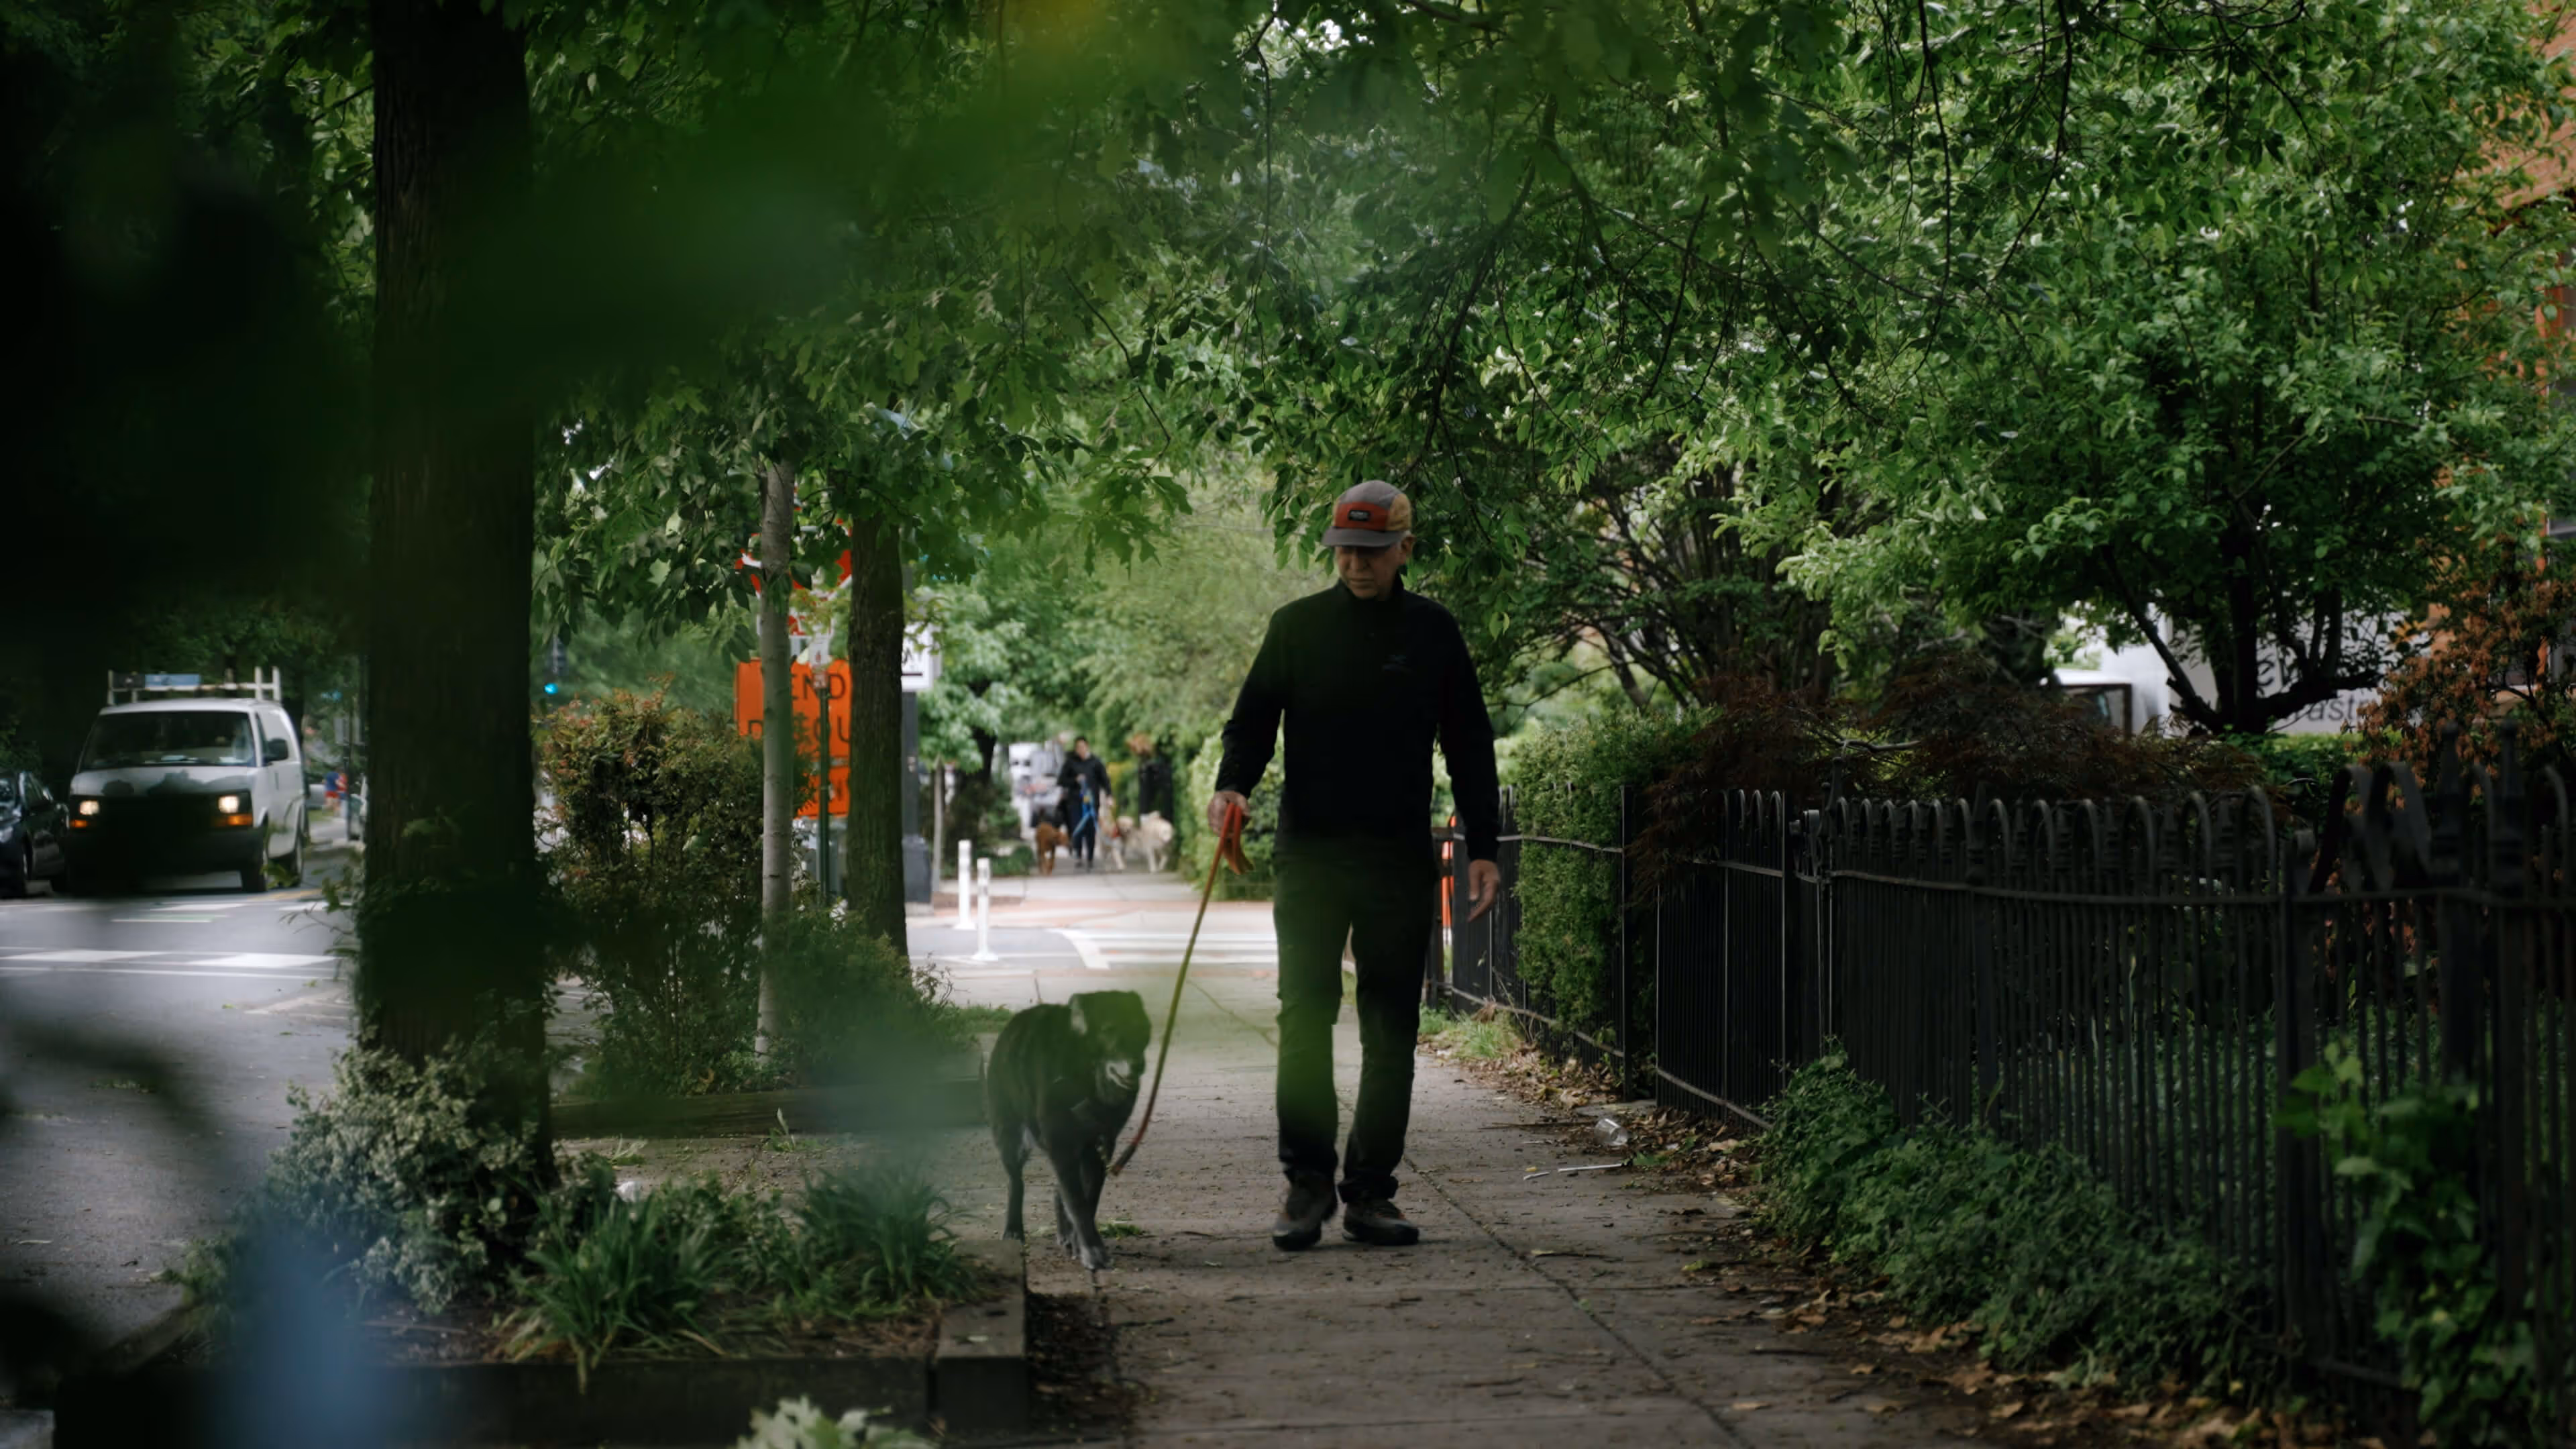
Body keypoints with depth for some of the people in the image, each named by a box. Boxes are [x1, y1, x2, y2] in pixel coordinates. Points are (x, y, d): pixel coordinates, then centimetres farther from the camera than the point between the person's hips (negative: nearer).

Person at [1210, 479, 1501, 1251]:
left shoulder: (1433, 633, 7)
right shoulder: (1297, 626, 5)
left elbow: (1469, 746, 10)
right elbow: (1253, 719, 7)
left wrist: (1482, 846, 3)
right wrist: (1232, 785, -14)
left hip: (1401, 863, 1)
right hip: (1310, 858, -1)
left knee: (1391, 1033, 3)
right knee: (1304, 1022, -6)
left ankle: (1371, 1192, 10)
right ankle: (1306, 1186, 1)